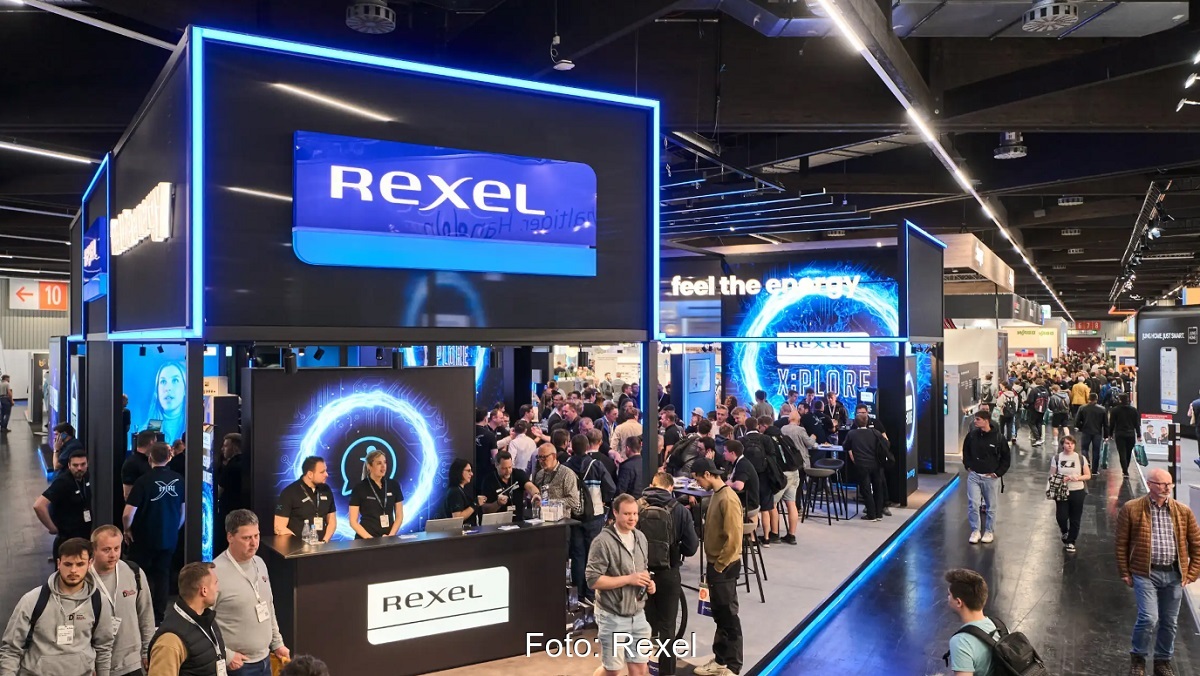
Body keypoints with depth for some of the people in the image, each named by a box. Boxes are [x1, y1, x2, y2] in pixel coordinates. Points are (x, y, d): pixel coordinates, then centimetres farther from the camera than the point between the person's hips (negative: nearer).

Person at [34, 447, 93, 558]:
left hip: (86, 535, 7)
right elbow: (38, 505, -33)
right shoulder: (62, 482, -24)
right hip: (67, 538, -7)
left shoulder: (86, 477, -3)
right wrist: (52, 528, -23)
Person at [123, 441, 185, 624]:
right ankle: (159, 615, 18)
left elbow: (128, 514, -20)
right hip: (170, 538, 3)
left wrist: (127, 529, -1)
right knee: (162, 575, 15)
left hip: (144, 539, -3)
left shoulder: (144, 481, -18)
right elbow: (184, 510, 4)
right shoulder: (179, 480, -6)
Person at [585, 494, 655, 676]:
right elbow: (593, 580, -19)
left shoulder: (640, 537, 5)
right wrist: (629, 579, -21)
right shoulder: (603, 542, -17)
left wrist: (648, 582, -1)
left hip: (637, 615, 6)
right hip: (613, 617, -6)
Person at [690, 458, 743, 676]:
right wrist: (712, 565, 14)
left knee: (729, 617, 1)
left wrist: (719, 566, -15)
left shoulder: (728, 499, -21)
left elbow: (733, 539, -23)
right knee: (719, 616, 17)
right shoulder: (716, 495, 8)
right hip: (715, 564, 9)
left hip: (724, 567, -9)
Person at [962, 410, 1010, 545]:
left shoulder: (998, 438, -11)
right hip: (973, 475, 2)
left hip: (990, 477, -2)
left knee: (991, 506, 10)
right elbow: (965, 451, 15)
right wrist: (968, 466, 6)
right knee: (972, 504, -3)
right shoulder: (972, 435, -4)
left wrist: (998, 473, -6)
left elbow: (1006, 458, -1)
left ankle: (989, 531, 26)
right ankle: (975, 531, 10)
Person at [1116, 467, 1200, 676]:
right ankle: (1138, 657, 11)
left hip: (1174, 574, 4)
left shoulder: (1183, 511, 4)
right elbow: (1121, 543, 0)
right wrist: (1125, 573, 0)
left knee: (1170, 622, 12)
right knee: (1149, 618, -12)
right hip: (1145, 573, -3)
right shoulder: (1131, 509, -5)